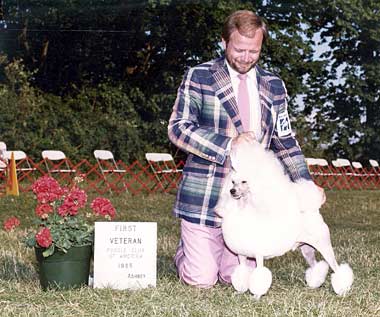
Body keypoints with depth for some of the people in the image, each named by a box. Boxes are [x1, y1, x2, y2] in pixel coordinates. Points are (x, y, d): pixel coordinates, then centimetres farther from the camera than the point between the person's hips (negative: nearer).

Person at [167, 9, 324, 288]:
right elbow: (178, 128, -11)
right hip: (205, 197, -3)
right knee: (201, 280, -1)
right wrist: (228, 144, -21)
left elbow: (285, 141, 15)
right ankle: (185, 251, 33)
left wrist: (307, 185, 5)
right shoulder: (199, 77, -2)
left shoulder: (274, 86, 11)